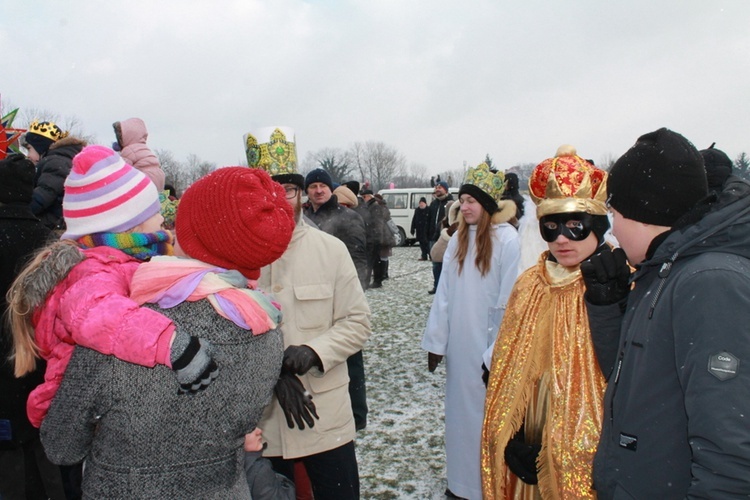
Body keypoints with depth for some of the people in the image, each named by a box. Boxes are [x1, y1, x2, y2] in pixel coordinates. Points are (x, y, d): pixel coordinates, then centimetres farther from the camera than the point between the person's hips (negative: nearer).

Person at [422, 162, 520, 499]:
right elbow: (444, 292, 5)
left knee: (485, 411, 5)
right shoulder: (458, 239, 6)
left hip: (488, 344, -5)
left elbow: (508, 300, -12)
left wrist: (497, 351, -12)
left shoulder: (506, 239, -11)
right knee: (459, 408, 14)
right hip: (458, 343, 6)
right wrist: (436, 340, 5)